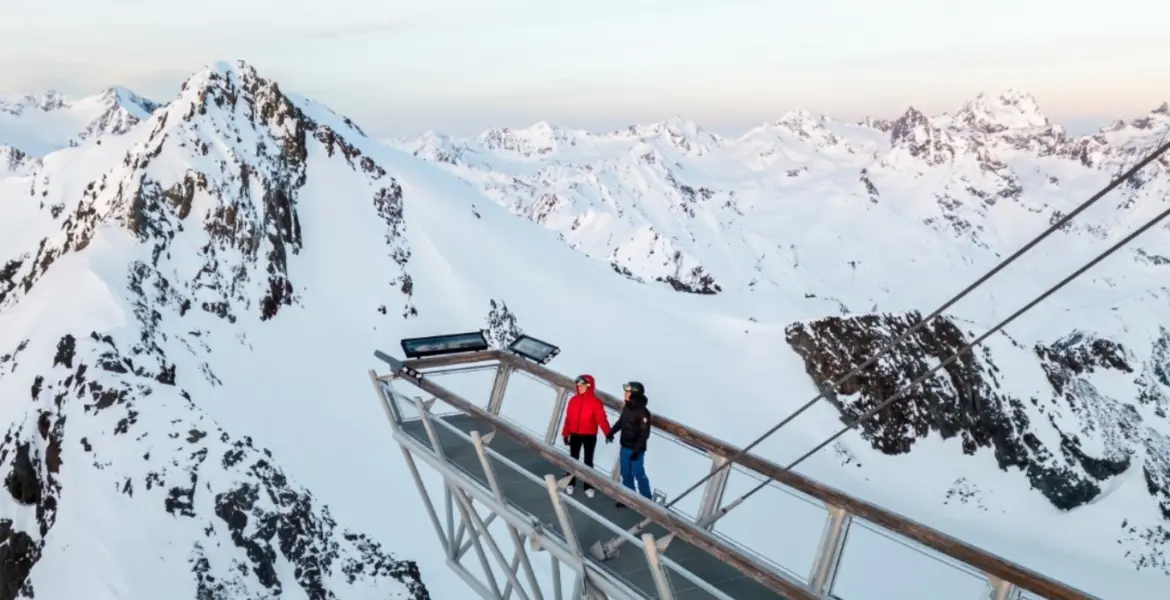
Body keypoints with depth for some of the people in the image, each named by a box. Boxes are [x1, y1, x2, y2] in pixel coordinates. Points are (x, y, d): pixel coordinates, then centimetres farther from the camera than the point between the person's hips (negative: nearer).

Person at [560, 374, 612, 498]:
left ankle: (588, 487, 14)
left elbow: (602, 419, -19)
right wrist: (565, 434, 4)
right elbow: (568, 418, 3)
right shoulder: (573, 400, 0)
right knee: (573, 460, 11)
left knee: (588, 461, 6)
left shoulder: (595, 401, -11)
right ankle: (569, 484, 22)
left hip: (590, 436, -3)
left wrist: (608, 433, -30)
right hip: (574, 435, 3)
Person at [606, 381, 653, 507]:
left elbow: (644, 434, -22)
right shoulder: (627, 407, 1)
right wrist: (611, 432, 19)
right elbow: (621, 421, 19)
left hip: (636, 449, -8)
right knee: (626, 473, 15)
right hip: (624, 447, 8)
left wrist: (637, 450, -24)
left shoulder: (643, 412, -23)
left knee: (638, 474, 0)